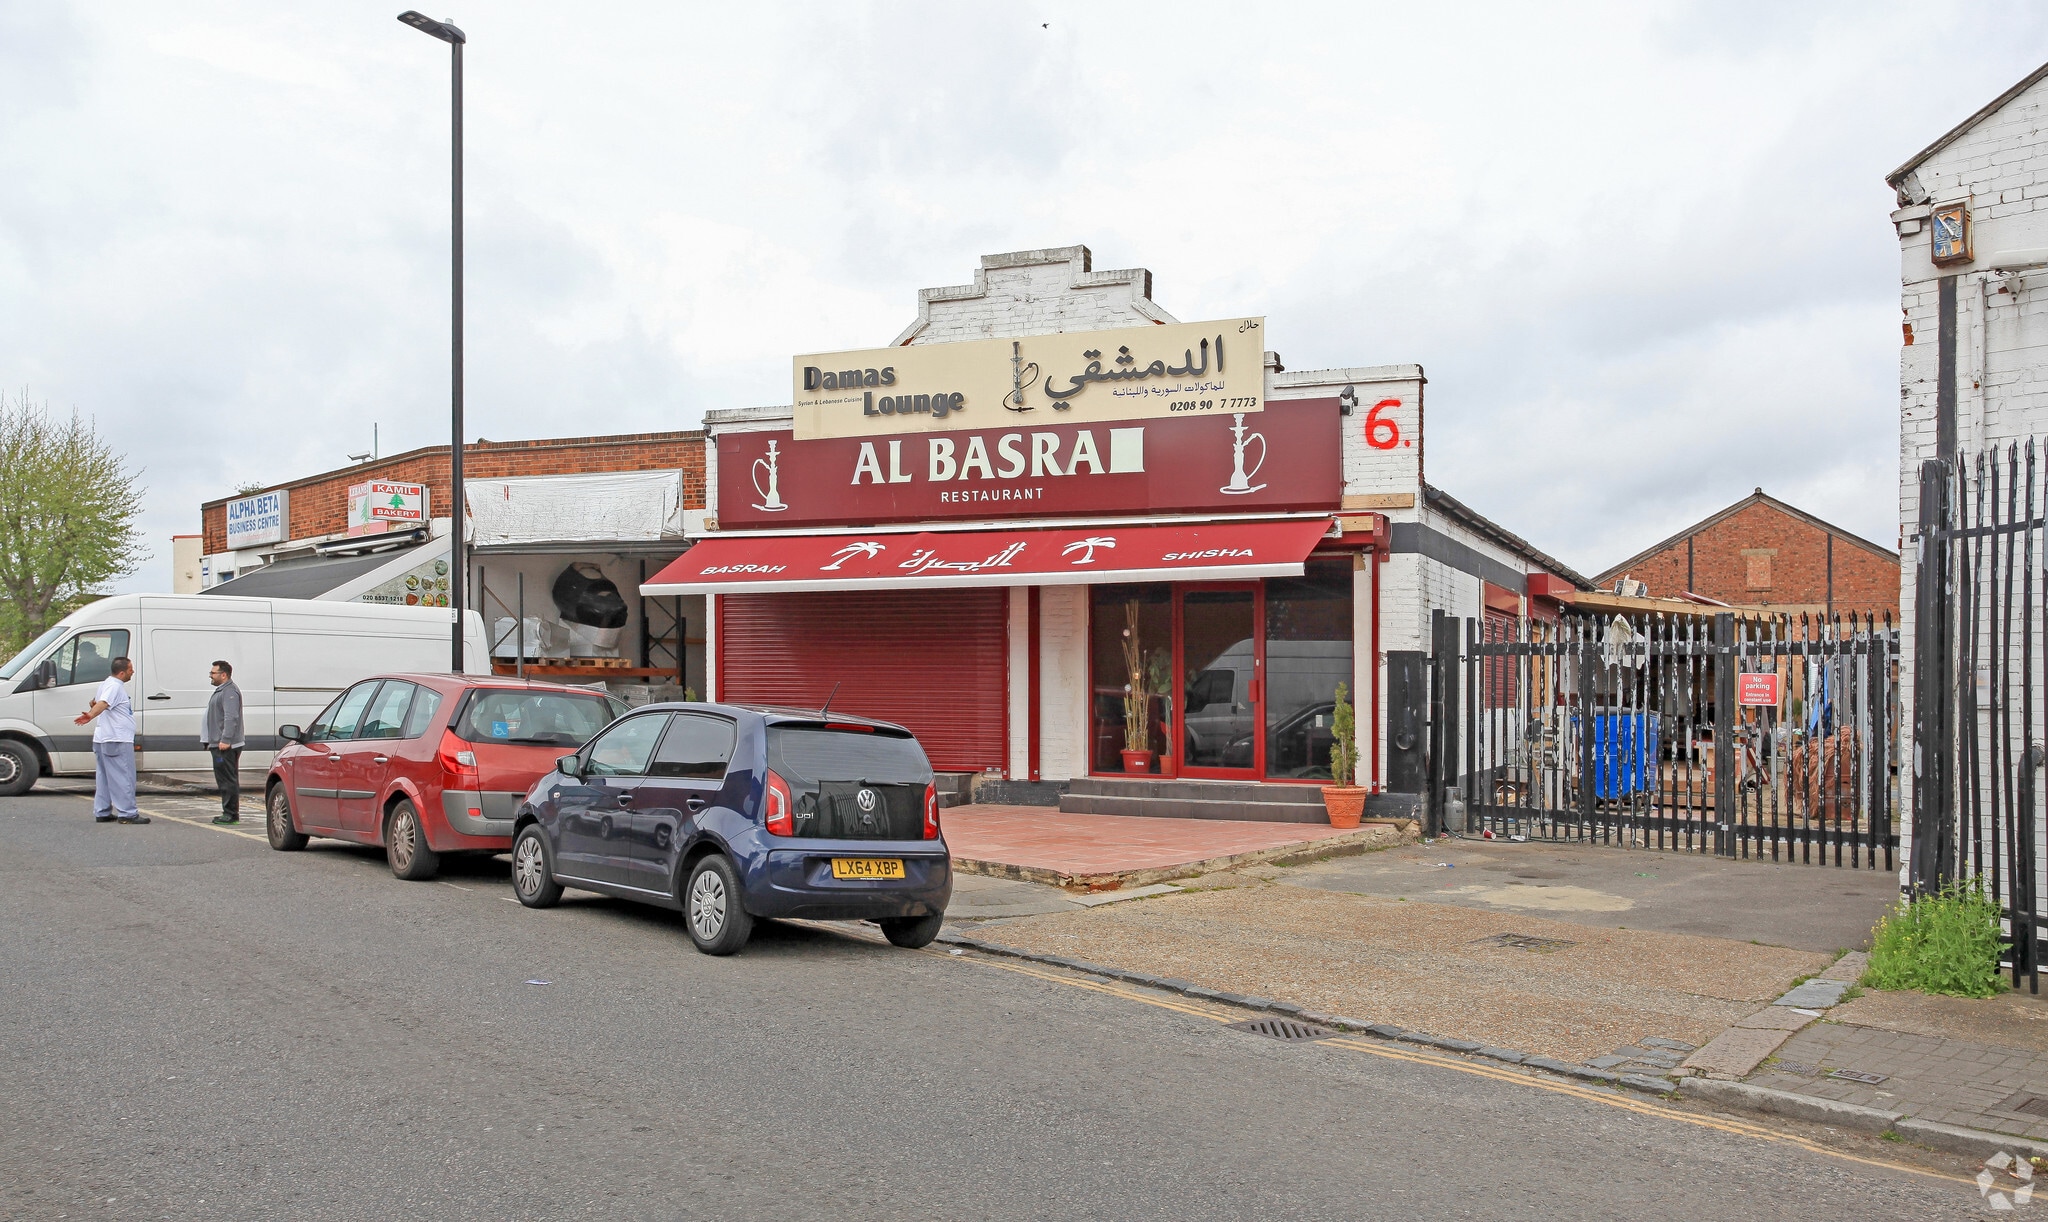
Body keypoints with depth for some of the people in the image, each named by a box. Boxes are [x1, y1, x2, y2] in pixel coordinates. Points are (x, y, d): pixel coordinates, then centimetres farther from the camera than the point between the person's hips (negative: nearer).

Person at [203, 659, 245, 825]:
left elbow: (231, 718, -23)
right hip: (219, 744, 11)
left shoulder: (230, 692, -13)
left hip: (226, 746, -11)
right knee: (224, 780, 13)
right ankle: (228, 813, 17)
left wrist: (225, 740, -28)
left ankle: (231, 814, -9)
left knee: (228, 780, -9)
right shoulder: (221, 691, 22)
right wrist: (214, 740, 23)